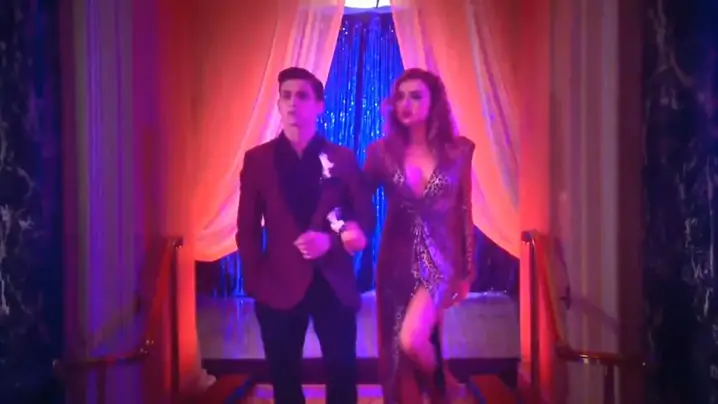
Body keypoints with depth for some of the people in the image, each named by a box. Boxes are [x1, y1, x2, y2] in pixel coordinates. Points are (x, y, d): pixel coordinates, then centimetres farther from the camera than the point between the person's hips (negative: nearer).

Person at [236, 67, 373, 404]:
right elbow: (247, 229, 3)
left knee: (342, 375, 5)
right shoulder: (257, 159, 3)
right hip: (279, 286, 1)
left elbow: (365, 216, 2)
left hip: (334, 284, 0)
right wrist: (255, 284, -3)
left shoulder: (342, 158, 2)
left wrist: (330, 241, -16)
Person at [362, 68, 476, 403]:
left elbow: (464, 212, 3)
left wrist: (467, 271, 5)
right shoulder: (381, 151, -2)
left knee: (412, 341, -20)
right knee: (396, 355, 8)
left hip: (439, 258, -2)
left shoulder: (458, 150, -2)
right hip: (396, 260, 2)